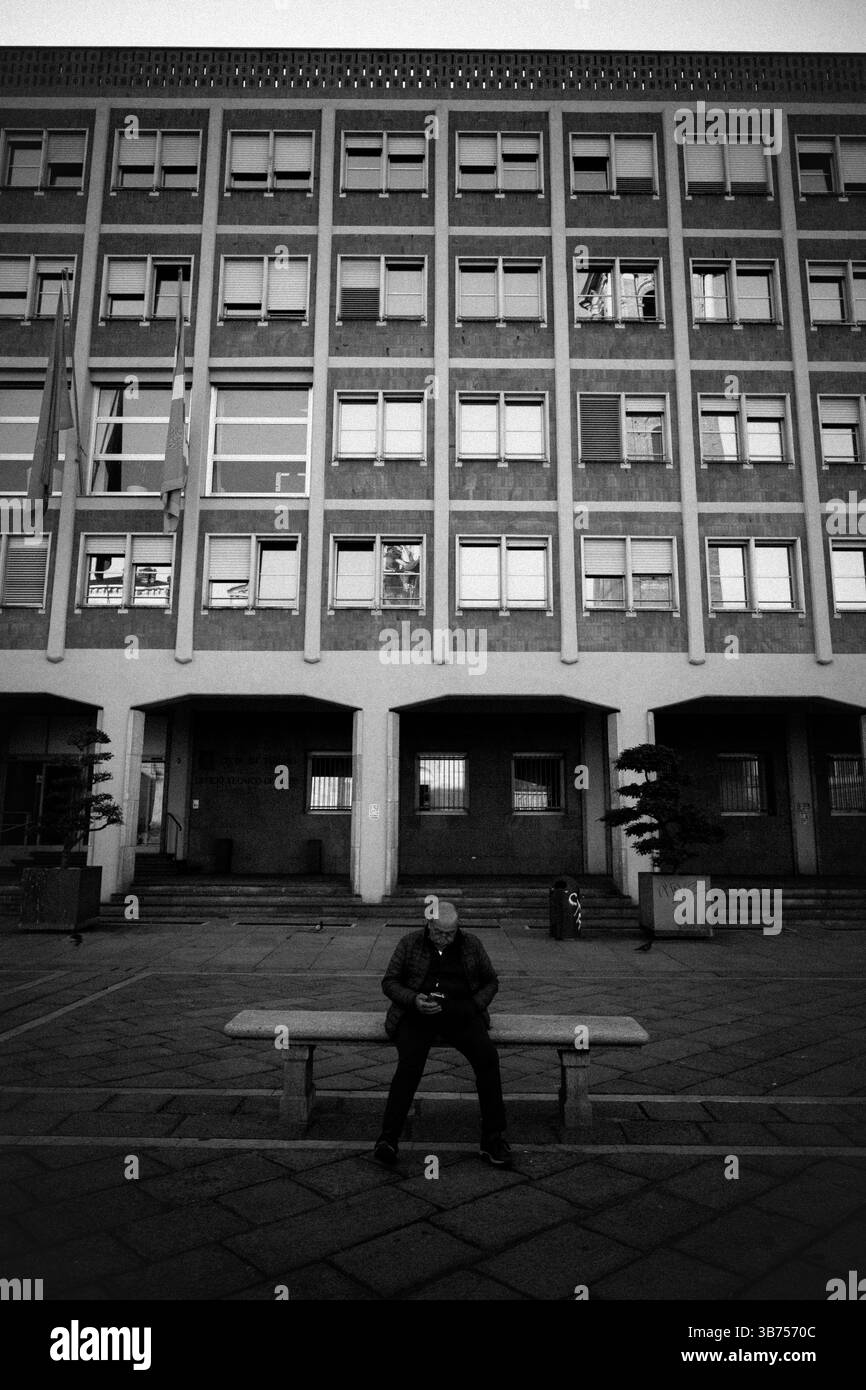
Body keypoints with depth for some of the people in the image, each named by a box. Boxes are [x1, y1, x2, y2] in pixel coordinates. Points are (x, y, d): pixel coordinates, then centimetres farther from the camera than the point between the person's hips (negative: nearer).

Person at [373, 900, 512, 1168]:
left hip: (460, 1014, 1)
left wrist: (475, 1005, 1)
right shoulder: (410, 943, 8)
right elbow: (389, 982, 8)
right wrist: (414, 1000, -10)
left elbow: (491, 981, 20)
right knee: (410, 1063, -30)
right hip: (417, 1013, -1)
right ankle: (388, 1138, -21)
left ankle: (493, 1139, -14)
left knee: (488, 1057, -24)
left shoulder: (471, 945, 12)